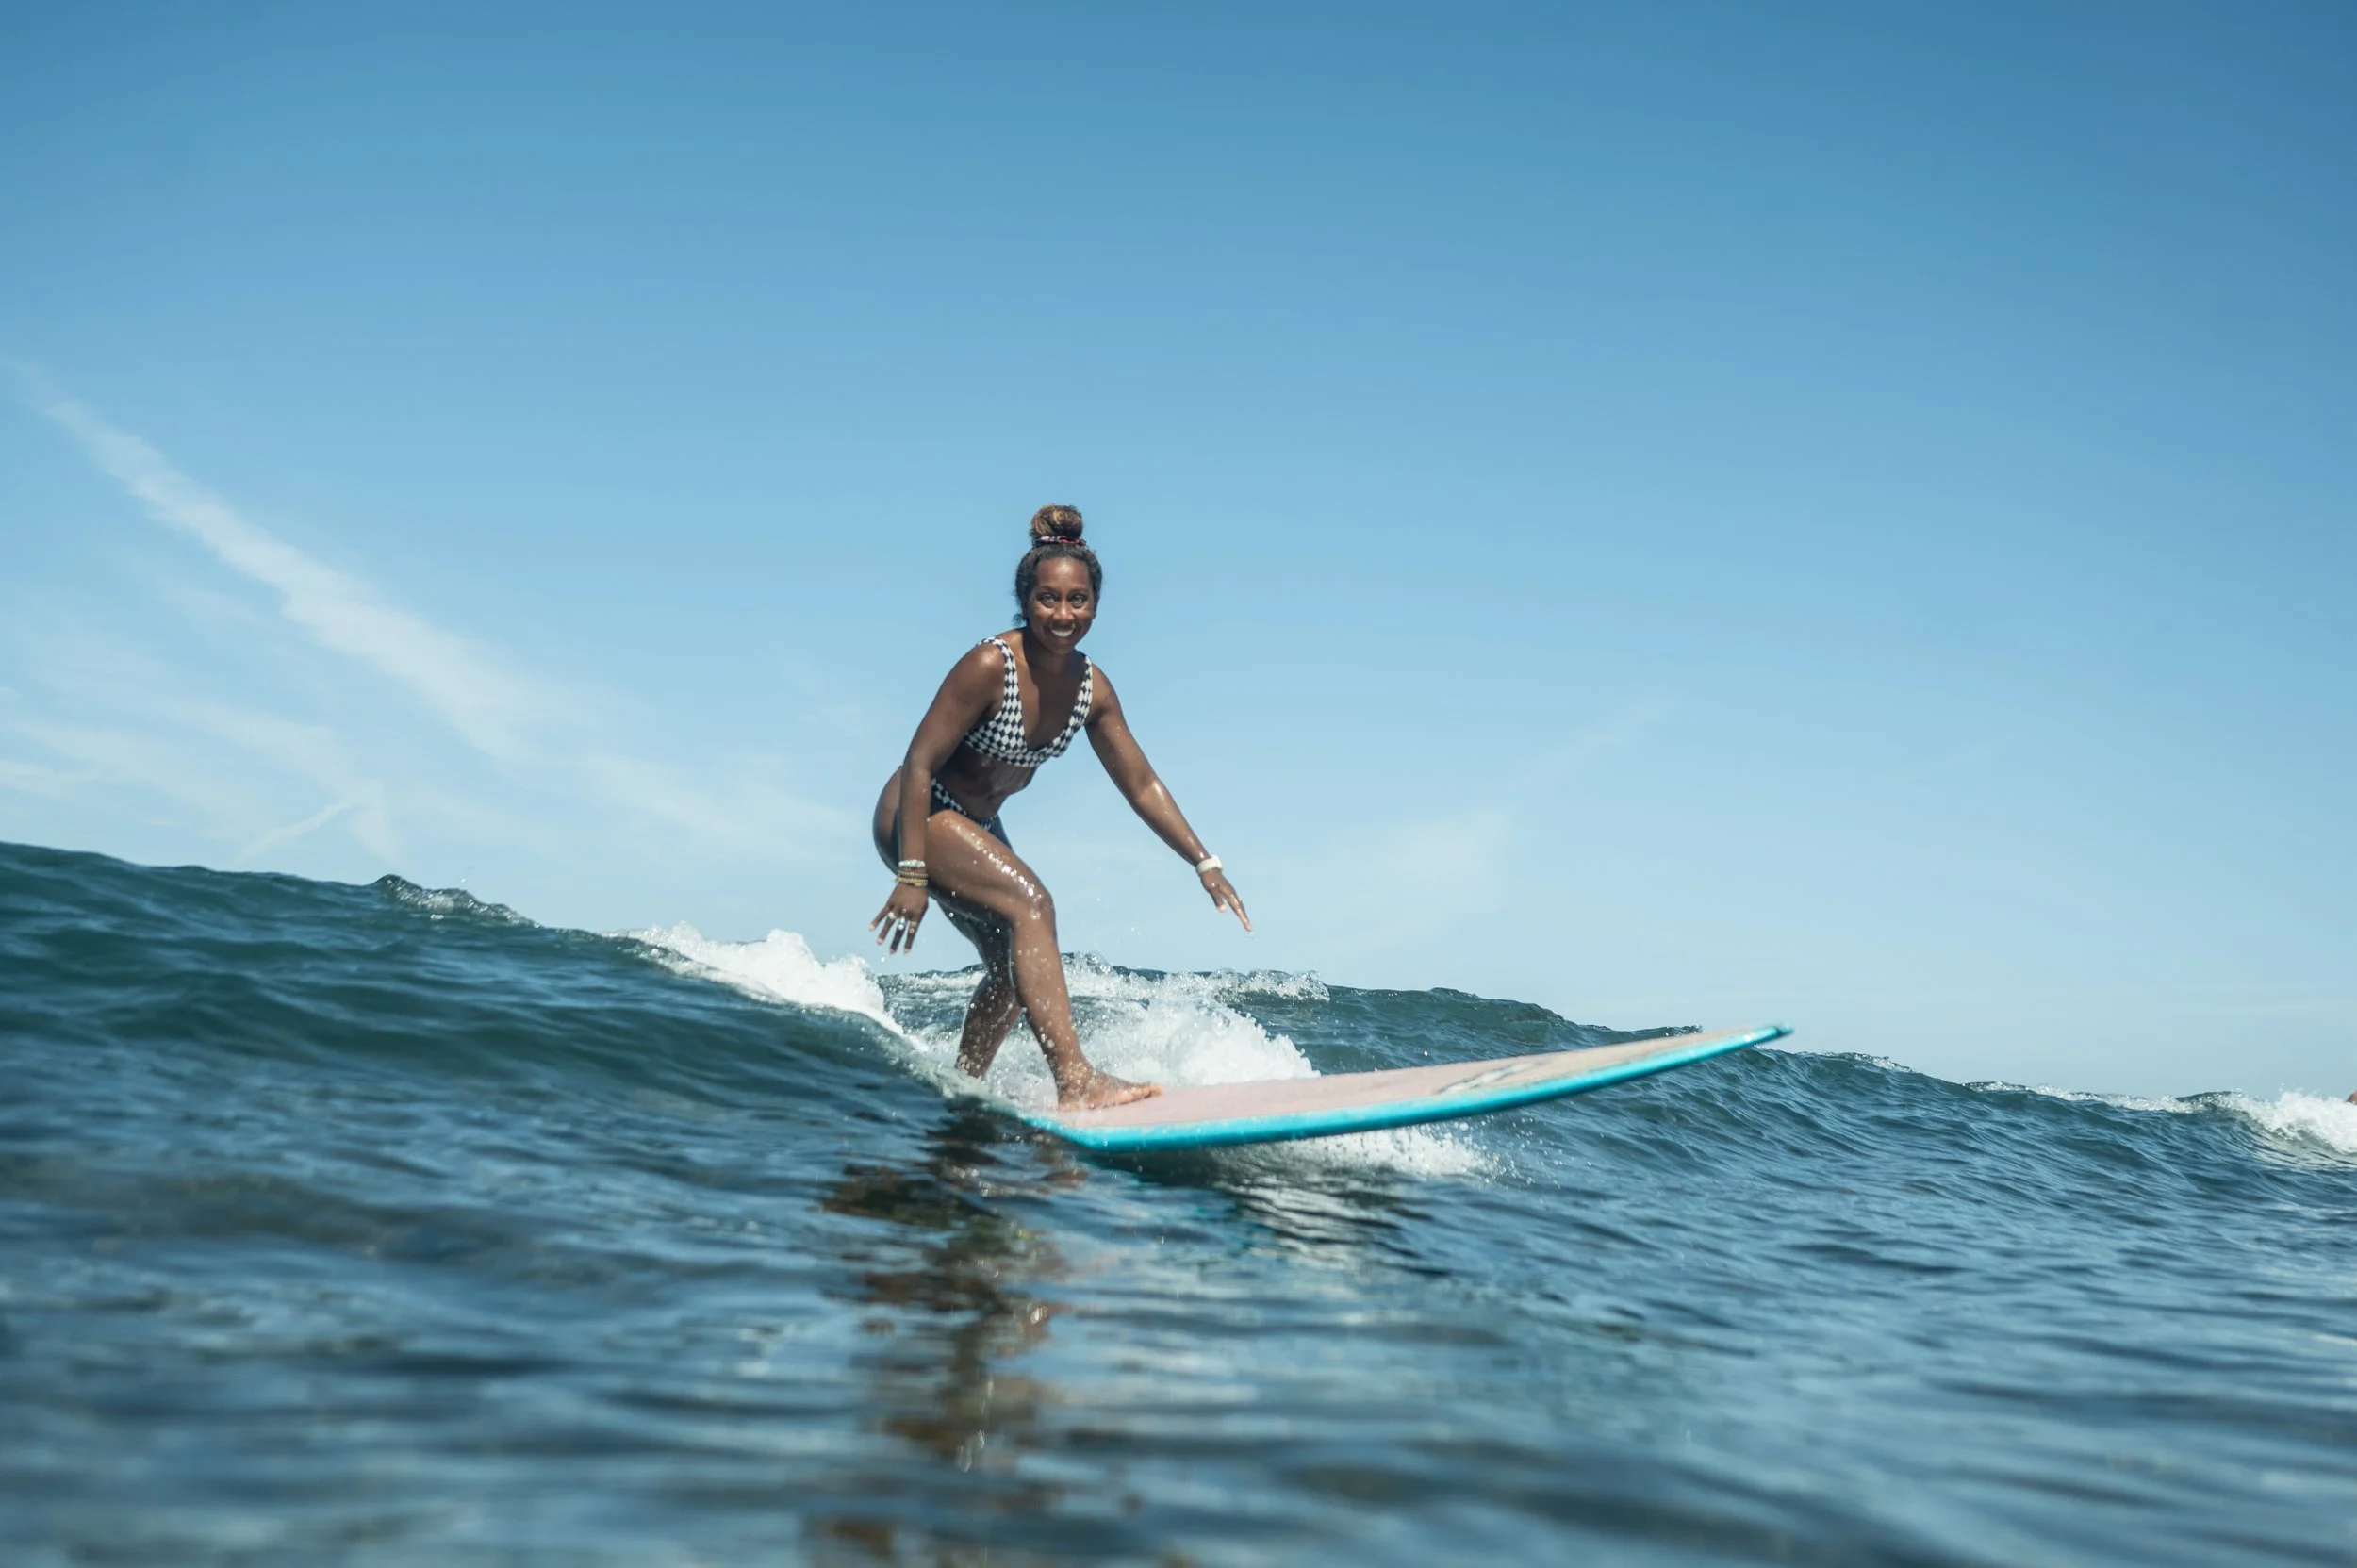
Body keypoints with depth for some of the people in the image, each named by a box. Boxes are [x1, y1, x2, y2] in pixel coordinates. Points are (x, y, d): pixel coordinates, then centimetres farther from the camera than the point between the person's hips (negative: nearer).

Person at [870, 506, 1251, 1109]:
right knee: (1030, 903, -28)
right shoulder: (989, 666, -26)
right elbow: (918, 765, -24)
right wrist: (911, 876, -29)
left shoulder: (1091, 689, -6)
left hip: (977, 826, 8)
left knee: (1014, 967, 13)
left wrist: (1205, 864, -1)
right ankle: (1074, 1081, -35)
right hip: (916, 816, -8)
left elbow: (1141, 784, 2)